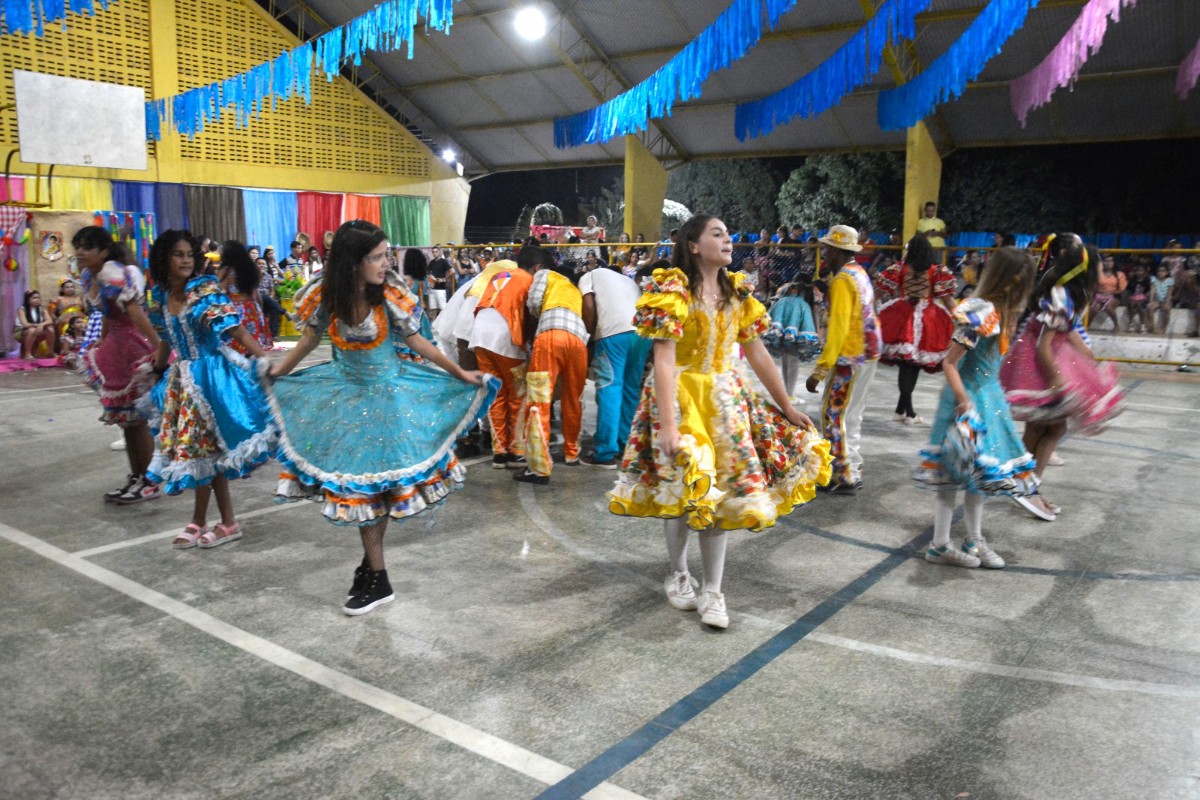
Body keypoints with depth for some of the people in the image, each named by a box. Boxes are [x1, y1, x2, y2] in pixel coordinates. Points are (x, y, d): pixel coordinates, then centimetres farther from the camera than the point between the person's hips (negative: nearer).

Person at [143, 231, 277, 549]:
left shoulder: (205, 289, -12)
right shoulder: (160, 295, 5)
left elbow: (235, 330, -19)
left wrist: (265, 359, -28)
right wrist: (157, 369, 26)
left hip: (211, 374, -6)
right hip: (182, 377, 6)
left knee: (201, 448, 1)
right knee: (207, 450, 9)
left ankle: (199, 523, 17)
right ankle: (228, 523, 18)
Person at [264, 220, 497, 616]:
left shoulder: (390, 295, -18)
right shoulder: (325, 295, -13)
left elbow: (416, 341, -6)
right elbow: (311, 338, 5)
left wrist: (460, 374, -3)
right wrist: (275, 374, 12)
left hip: (387, 392, -2)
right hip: (347, 391, 2)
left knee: (378, 477, 2)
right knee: (357, 483, 5)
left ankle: (372, 565, 18)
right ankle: (375, 574, 18)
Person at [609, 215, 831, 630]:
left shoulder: (736, 291, 6)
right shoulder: (673, 291, -13)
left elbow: (758, 354, 10)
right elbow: (664, 361, -20)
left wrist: (788, 408, 12)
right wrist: (668, 425, -28)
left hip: (726, 400, 5)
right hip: (681, 398, -5)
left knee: (719, 491, 5)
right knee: (686, 488, 1)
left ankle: (712, 591, 15)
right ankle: (677, 574, 27)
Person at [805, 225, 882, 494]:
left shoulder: (842, 280, -16)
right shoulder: (859, 273, 13)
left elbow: (838, 329, -23)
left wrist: (820, 371, -24)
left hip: (851, 357, -10)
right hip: (868, 351, 10)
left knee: (834, 415, -5)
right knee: (851, 414, 16)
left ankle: (845, 477, -1)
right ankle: (852, 470, 25)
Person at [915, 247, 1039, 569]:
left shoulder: (1001, 312, 6)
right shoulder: (980, 313, -21)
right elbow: (949, 364, -21)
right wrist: (964, 401, -26)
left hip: (988, 397, 9)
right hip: (969, 399, -9)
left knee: (978, 471, 17)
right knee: (956, 472, 1)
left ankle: (975, 541, 31)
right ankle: (939, 546, 12)